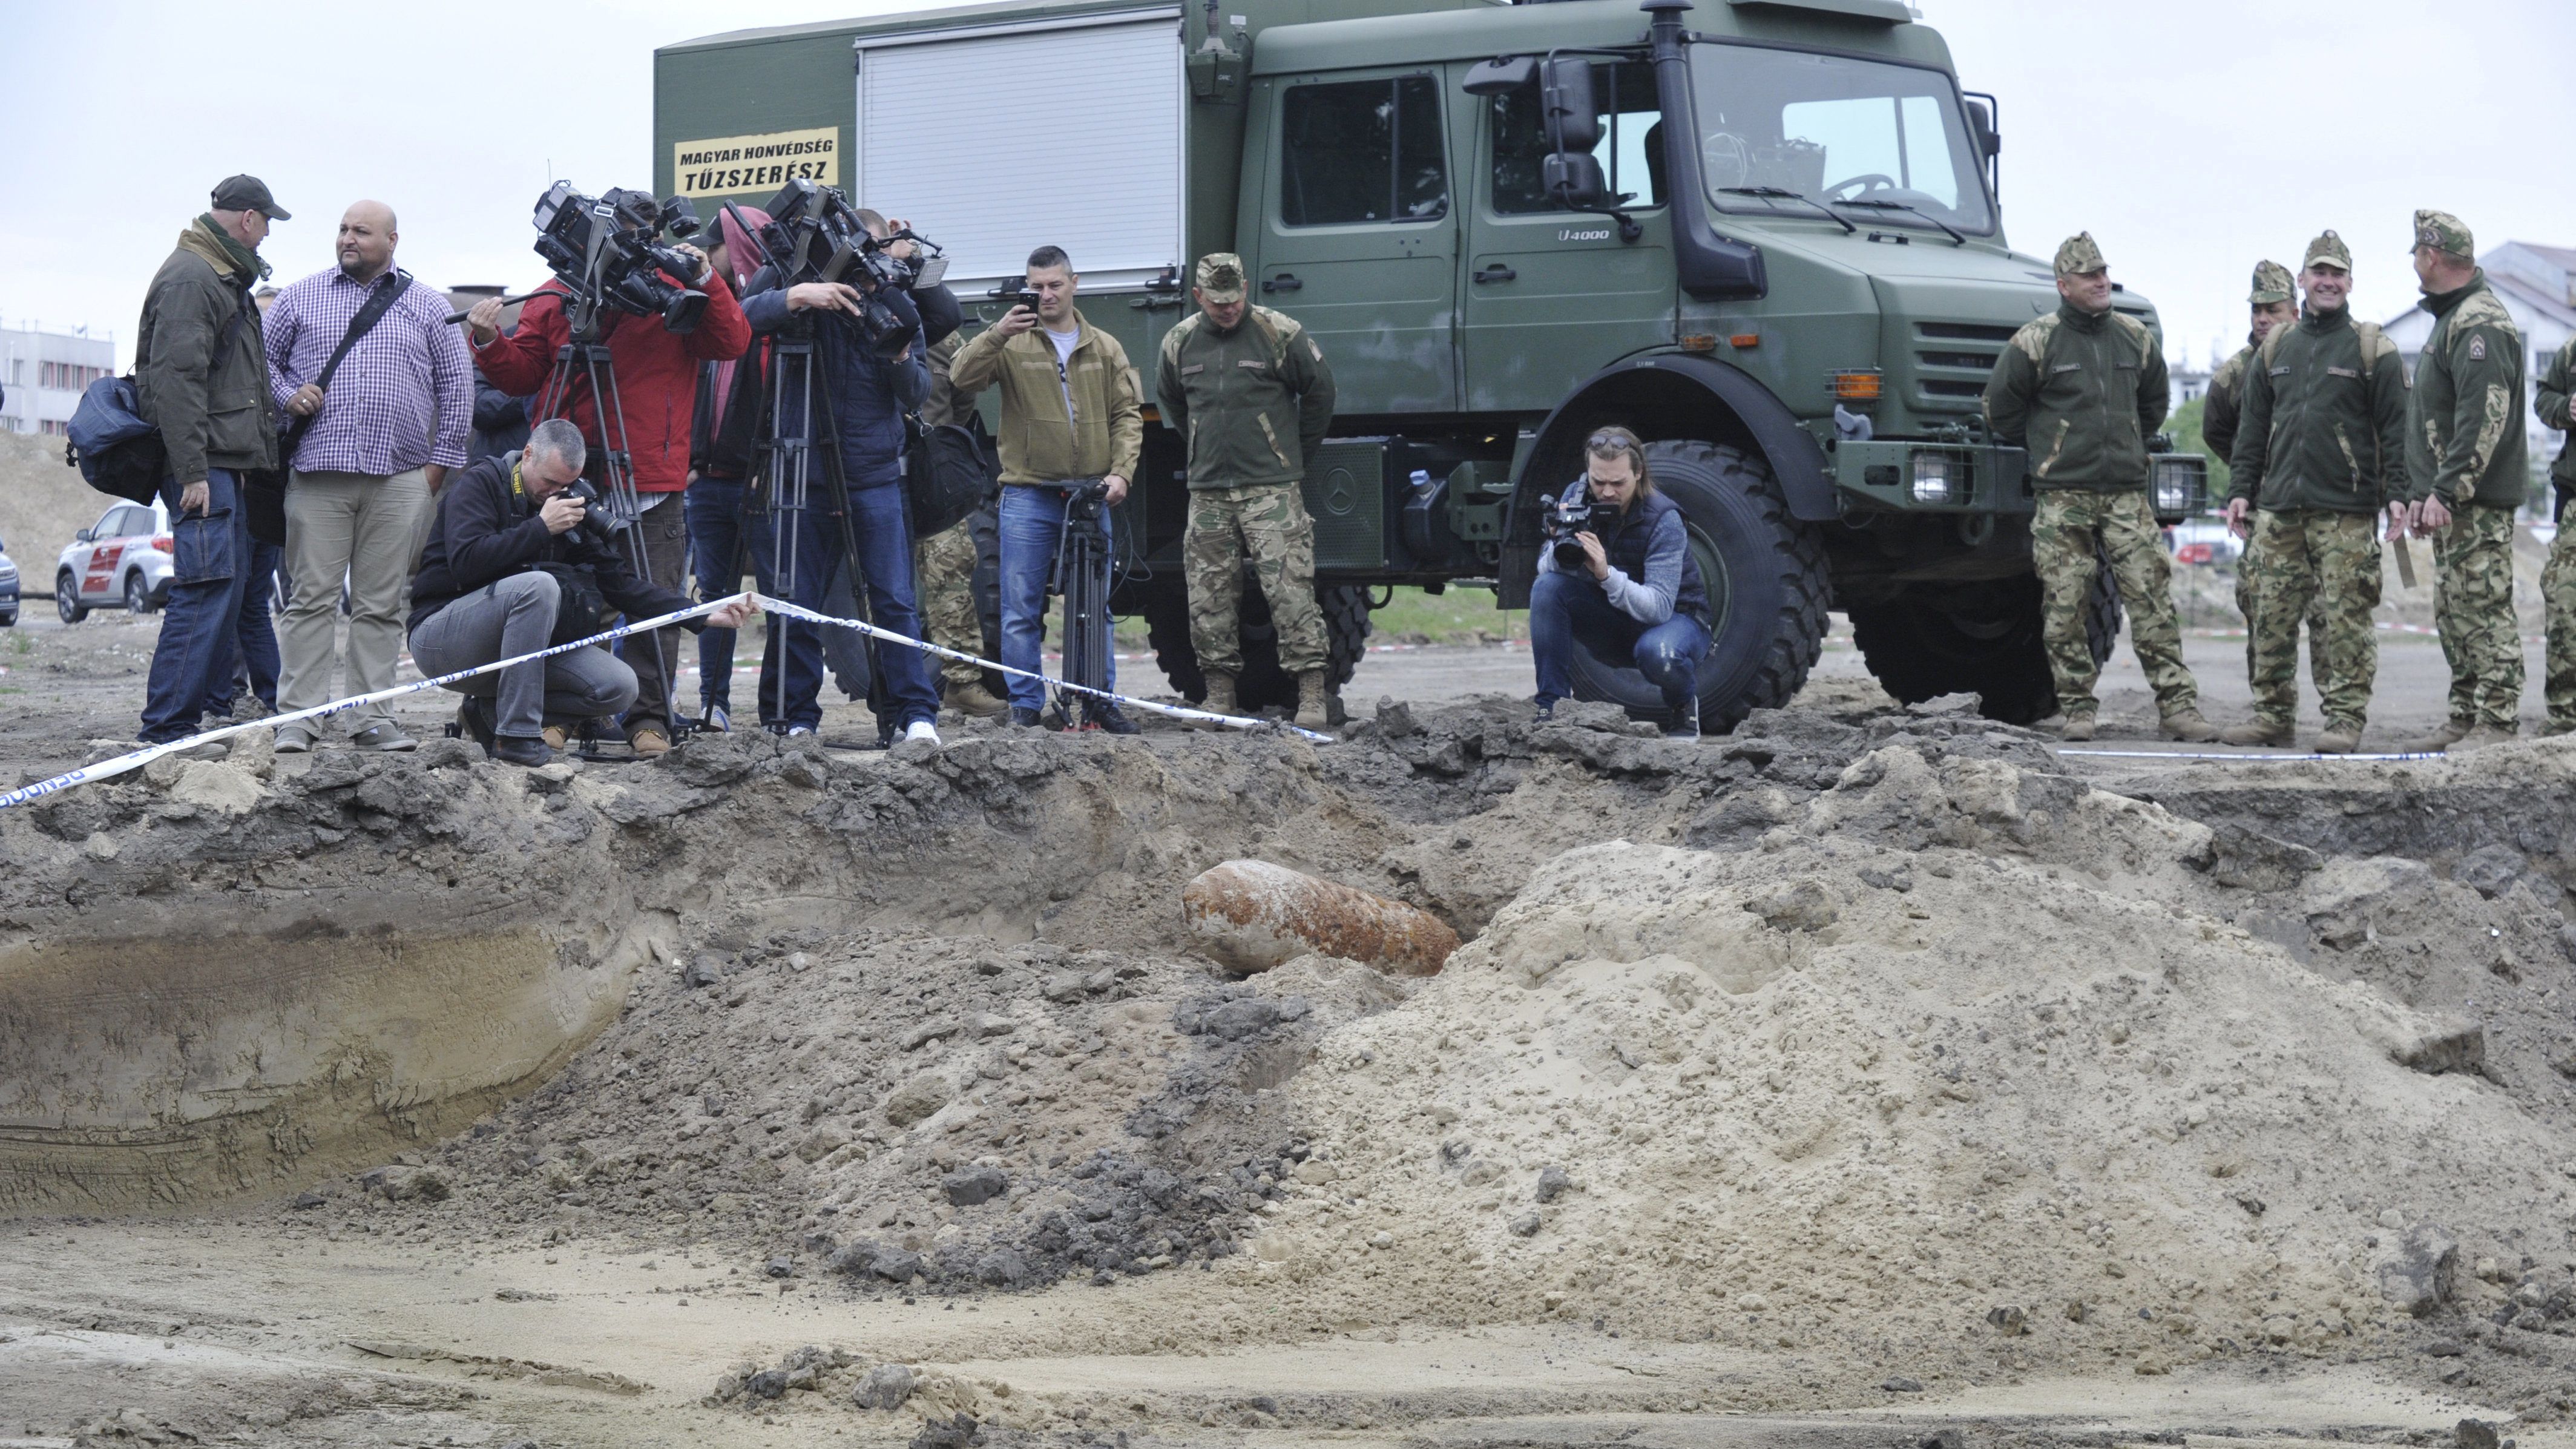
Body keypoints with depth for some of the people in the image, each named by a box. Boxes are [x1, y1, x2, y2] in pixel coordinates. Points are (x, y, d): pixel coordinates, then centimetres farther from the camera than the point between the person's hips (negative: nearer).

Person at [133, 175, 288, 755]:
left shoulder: (224, 278, 20)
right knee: (206, 589, -14)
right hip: (203, 464, -11)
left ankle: (211, 706, 19)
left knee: (228, 588, 13)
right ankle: (166, 726, -14)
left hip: (226, 463, 11)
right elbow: (176, 380, -20)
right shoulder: (189, 278, -13)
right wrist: (192, 471, -23)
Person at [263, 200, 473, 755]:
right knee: (312, 598, -4)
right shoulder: (300, 298, 13)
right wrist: (287, 395, -2)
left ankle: (375, 720, 5)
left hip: (399, 479, 1)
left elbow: (456, 385, 13)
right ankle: (296, 717, -2)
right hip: (318, 471, 0)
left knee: (382, 604, 2)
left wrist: (440, 459, 7)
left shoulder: (427, 307, 12)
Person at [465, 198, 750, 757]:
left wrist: (705, 281, -17)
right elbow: (520, 375, 10)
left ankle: (649, 717, 6)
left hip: (652, 487, -2)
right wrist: (490, 343, -9)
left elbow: (731, 343, -6)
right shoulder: (555, 299, 9)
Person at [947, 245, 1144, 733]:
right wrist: (997, 334, -23)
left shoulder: (1104, 349, 12)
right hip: (1028, 495, -2)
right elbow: (961, 379, -11)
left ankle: (1099, 702, 15)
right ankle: (1025, 707, 4)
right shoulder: (1012, 345, 3)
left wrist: (1120, 472, -3)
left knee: (1095, 606, 7)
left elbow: (1127, 415, 11)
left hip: (1092, 494, 2)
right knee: (1021, 609, -2)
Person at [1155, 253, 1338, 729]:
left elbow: (1320, 391, 8)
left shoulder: (1279, 333, -3)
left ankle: (1313, 694, -10)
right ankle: (1219, 693, 12)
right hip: (1208, 491, 4)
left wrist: (1297, 454, 13)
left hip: (1271, 488, -4)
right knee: (1209, 597, 4)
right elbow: (1170, 400, 28)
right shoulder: (1180, 342, 9)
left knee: (1289, 590, -10)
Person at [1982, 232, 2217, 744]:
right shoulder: (2037, 342, -4)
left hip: (2126, 492, 3)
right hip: (2063, 496, -3)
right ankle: (2077, 710, 8)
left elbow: (2154, 401, 27)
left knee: (2153, 601, -4)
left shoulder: (2135, 338, 10)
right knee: (2064, 608, -1)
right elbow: (2001, 407, 5)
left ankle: (2179, 707, -4)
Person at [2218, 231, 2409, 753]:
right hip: (2279, 509, 5)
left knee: (2344, 619, -5)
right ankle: (2272, 715, 13)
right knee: (2271, 617, 5)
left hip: (2346, 513, -4)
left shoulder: (2371, 349, 2)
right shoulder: (2277, 348, 15)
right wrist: (2241, 490, 11)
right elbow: (2253, 429, 18)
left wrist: (2396, 493, -11)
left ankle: (2346, 719, 0)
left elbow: (2394, 427, -2)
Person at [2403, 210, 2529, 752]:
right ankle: (2465, 717, 19)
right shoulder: (2451, 318, 19)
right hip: (2452, 501, 11)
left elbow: (2484, 418, -23)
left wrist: (2445, 492, -26)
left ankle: (2498, 723, -8)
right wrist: (2424, 493, 21)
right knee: (2453, 614, 13)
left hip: (2478, 503, -11)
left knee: (2484, 609, -9)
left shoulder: (2479, 324, -15)